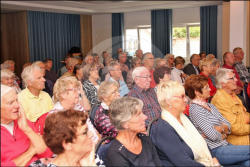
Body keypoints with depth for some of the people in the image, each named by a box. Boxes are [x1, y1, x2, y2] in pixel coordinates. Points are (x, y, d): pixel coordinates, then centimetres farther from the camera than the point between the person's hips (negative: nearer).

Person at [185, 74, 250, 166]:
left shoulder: (210, 106, 14)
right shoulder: (195, 109, -13)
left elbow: (229, 126, 11)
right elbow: (213, 136, -18)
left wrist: (220, 129, -10)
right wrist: (224, 134, 2)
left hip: (225, 145, 7)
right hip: (216, 151, -7)